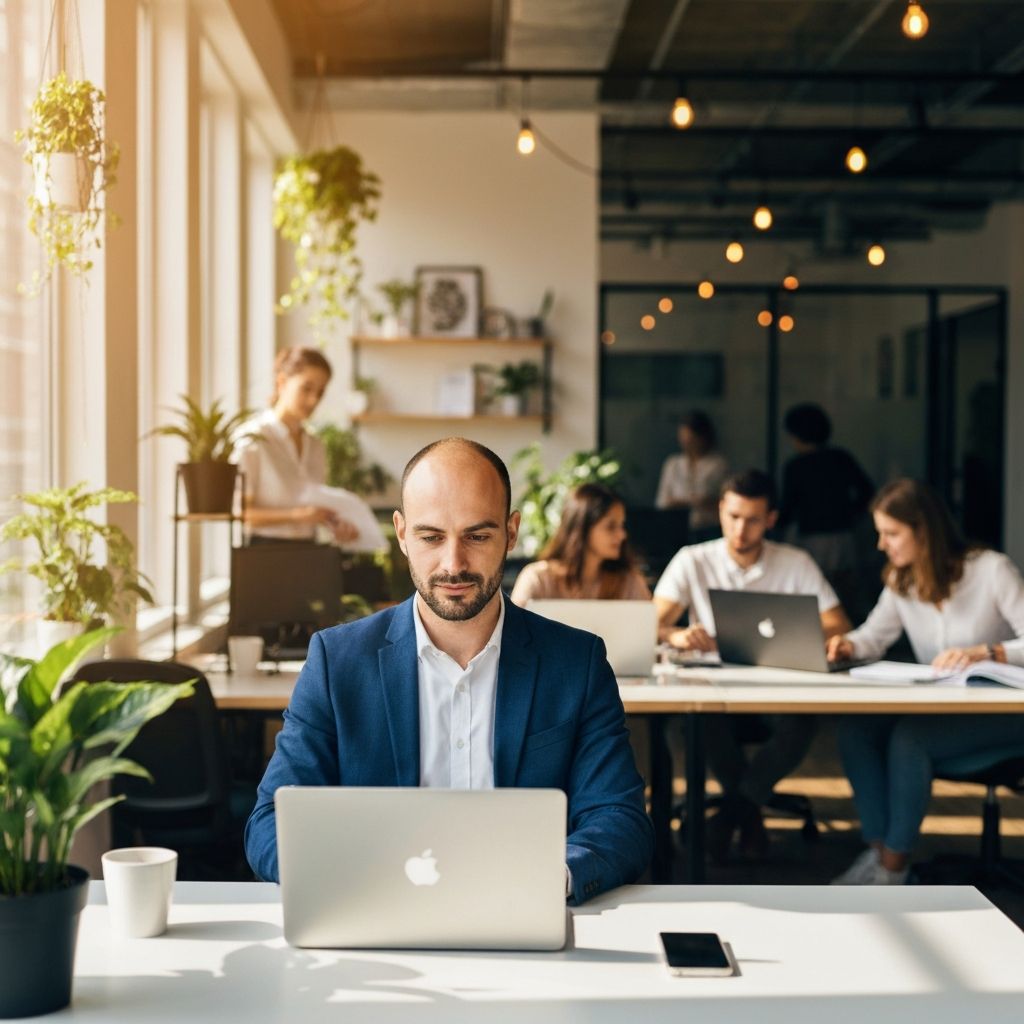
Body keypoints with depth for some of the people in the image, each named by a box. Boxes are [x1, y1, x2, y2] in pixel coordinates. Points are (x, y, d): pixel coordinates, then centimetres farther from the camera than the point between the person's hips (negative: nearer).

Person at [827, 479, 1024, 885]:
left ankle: (894, 864, -17)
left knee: (909, 736, -31)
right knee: (854, 728, -21)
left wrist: (983, 652, -33)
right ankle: (877, 849, -14)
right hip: (936, 705, 6)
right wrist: (847, 644, -17)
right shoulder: (900, 580, 5)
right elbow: (875, 636, 5)